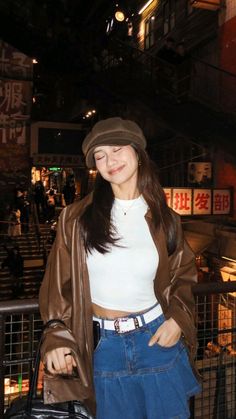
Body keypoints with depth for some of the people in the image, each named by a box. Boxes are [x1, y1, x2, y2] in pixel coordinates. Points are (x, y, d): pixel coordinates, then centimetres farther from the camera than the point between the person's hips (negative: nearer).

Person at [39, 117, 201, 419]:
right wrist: (57, 338, -10)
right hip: (104, 348, 0)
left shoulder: (163, 218, -3)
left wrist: (178, 318, -5)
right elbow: (59, 284, -2)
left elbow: (183, 274, 9)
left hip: (158, 338, 1)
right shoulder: (76, 218, -7)